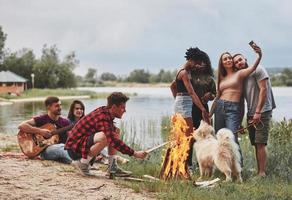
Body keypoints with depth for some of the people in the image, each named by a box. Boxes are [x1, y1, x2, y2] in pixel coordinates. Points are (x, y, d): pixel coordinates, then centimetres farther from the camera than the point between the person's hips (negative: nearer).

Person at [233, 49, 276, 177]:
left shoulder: (257, 70, -5)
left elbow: (264, 90, -13)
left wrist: (258, 112, -17)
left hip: (262, 112, -7)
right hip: (251, 114, 7)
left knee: (260, 144, -12)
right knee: (256, 145, 8)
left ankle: (262, 173, -10)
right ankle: (259, 172, 13)